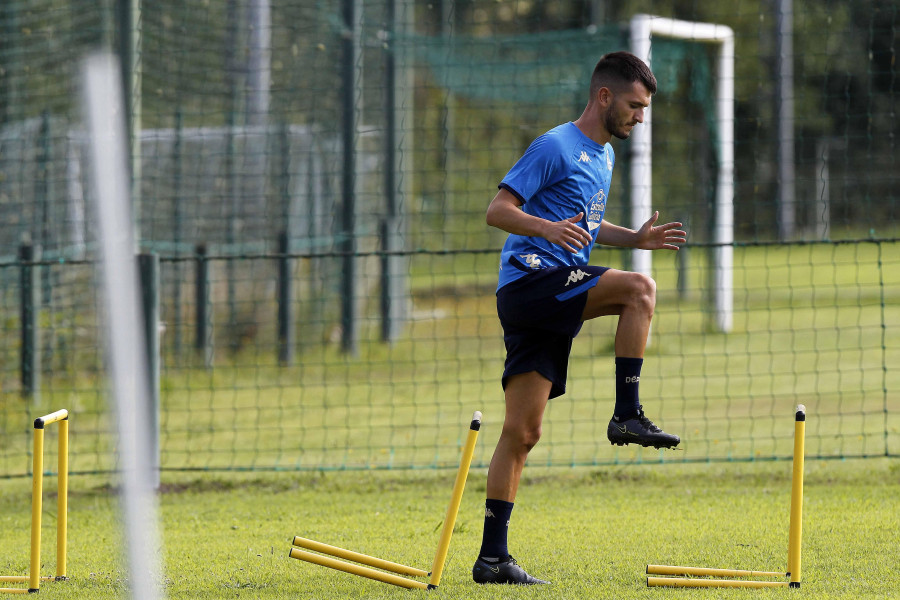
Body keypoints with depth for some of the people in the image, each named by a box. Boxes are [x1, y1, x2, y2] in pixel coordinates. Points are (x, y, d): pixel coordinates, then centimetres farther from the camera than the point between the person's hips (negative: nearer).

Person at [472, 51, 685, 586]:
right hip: (530, 277, -9)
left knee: (522, 431, 3)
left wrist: (635, 238, 18)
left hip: (552, 302, 9)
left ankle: (493, 557, 2)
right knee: (640, 289, -23)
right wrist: (549, 228, -30)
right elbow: (499, 211, -13)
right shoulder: (556, 148, -8)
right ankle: (627, 416, -19)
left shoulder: (604, 156, 21)